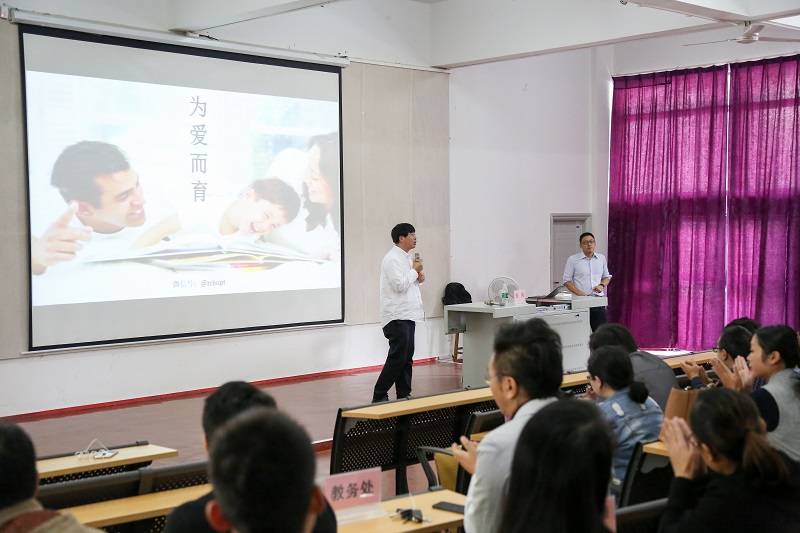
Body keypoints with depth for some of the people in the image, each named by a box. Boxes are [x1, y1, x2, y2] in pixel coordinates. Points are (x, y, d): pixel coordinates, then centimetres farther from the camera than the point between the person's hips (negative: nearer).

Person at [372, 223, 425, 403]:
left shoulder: (405, 258, 16)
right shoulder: (392, 259, -14)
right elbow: (399, 285, -22)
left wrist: (418, 278, 5)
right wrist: (415, 270, -11)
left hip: (407, 315, 10)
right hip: (397, 317, -10)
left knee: (406, 358, 10)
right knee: (397, 358, -8)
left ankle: (404, 395, 16)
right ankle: (379, 397, -1)